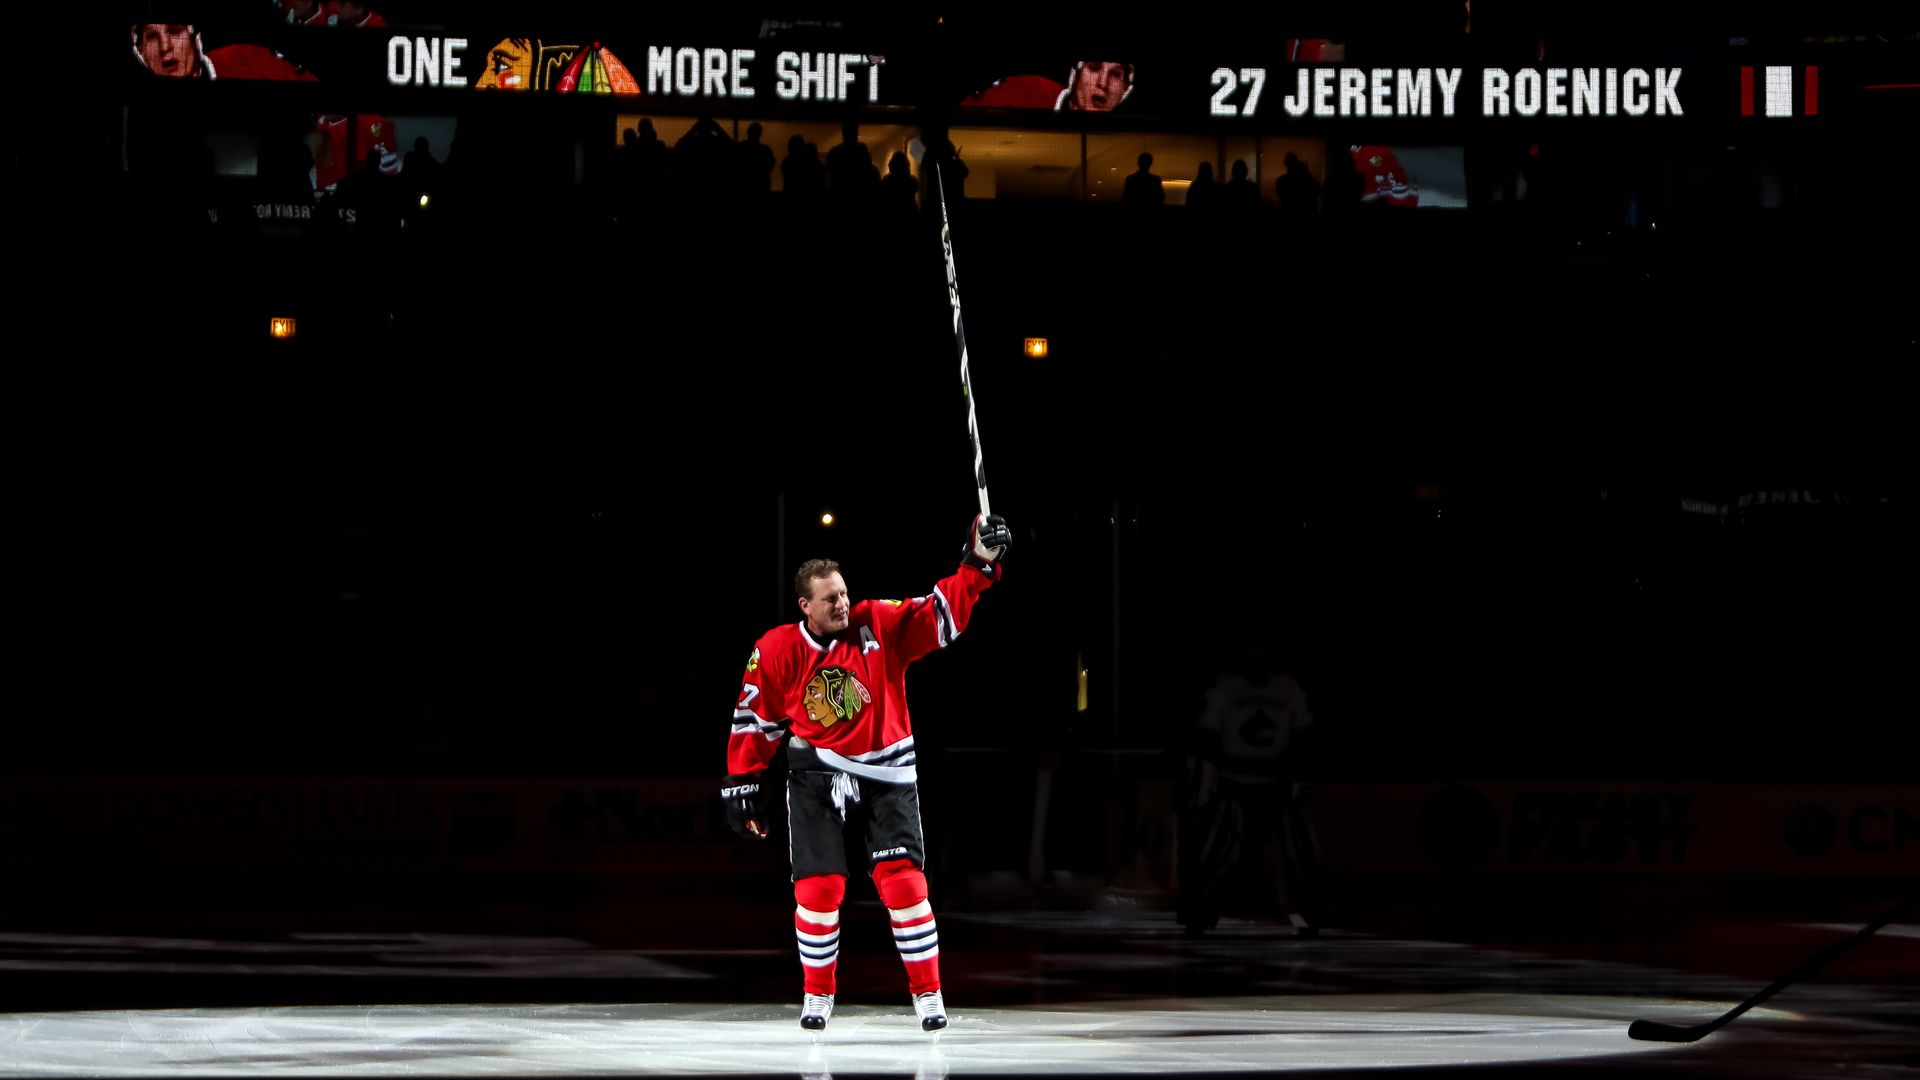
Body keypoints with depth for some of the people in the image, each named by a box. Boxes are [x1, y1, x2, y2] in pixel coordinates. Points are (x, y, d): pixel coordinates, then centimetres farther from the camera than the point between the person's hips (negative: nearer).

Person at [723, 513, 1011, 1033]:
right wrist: (742, 784, 4)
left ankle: (927, 991, 0)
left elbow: (943, 614, -14)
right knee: (818, 886, -4)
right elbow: (755, 719, 3)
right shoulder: (777, 651, -7)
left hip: (884, 769, 0)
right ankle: (817, 993, 15)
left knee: (901, 875, -9)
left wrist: (979, 563, -28)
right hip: (816, 771, 0)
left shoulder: (880, 625, -8)